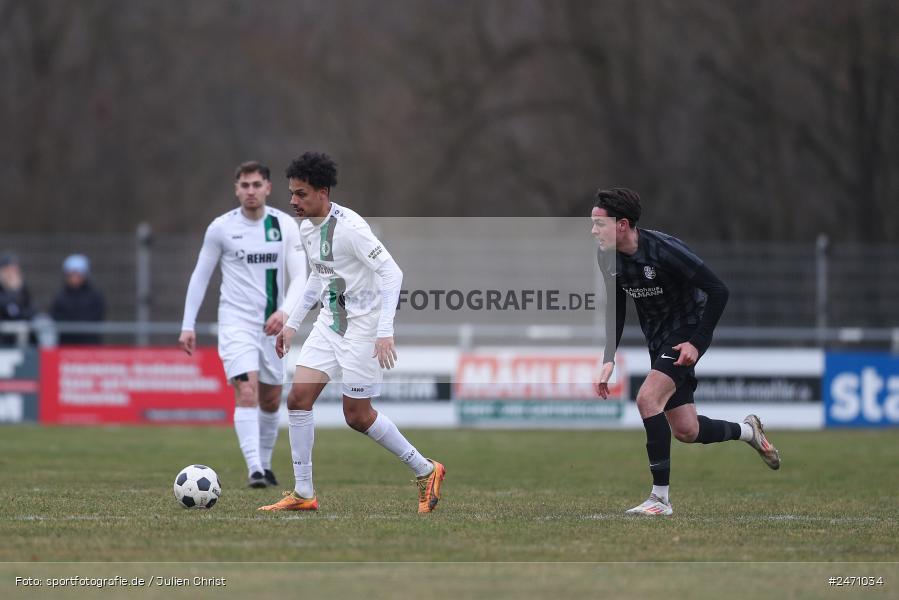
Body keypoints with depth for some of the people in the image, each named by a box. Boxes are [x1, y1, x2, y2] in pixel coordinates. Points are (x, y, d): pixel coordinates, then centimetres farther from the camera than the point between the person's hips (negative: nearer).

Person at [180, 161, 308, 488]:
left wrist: (284, 311, -22)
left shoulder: (285, 225, -1)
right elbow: (200, 275, 3)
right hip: (236, 323, -3)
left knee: (271, 400, 12)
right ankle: (254, 469, -27)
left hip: (272, 325, 3)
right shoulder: (221, 227, -5)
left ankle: (265, 464, 31)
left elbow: (300, 276, -5)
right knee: (247, 392, -19)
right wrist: (188, 325, -1)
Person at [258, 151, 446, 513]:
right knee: (298, 397, -4)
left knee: (357, 416, -2)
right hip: (329, 322, 8)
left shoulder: (349, 227, -22)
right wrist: (292, 323, 21)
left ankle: (425, 471, 16)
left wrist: (385, 331, -29)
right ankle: (303, 494, 2)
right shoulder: (306, 228, 6)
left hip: (362, 326, -8)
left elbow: (391, 272, -23)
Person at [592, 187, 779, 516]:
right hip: (658, 339, 7)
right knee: (686, 432, 9)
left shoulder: (665, 250, -27)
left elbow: (718, 291, -22)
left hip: (687, 331, -7)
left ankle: (660, 498, -19)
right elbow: (616, 310, 9)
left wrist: (698, 342, -23)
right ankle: (748, 431, 39)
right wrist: (609, 360, 0)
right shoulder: (607, 257, -6)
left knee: (647, 399, -25)